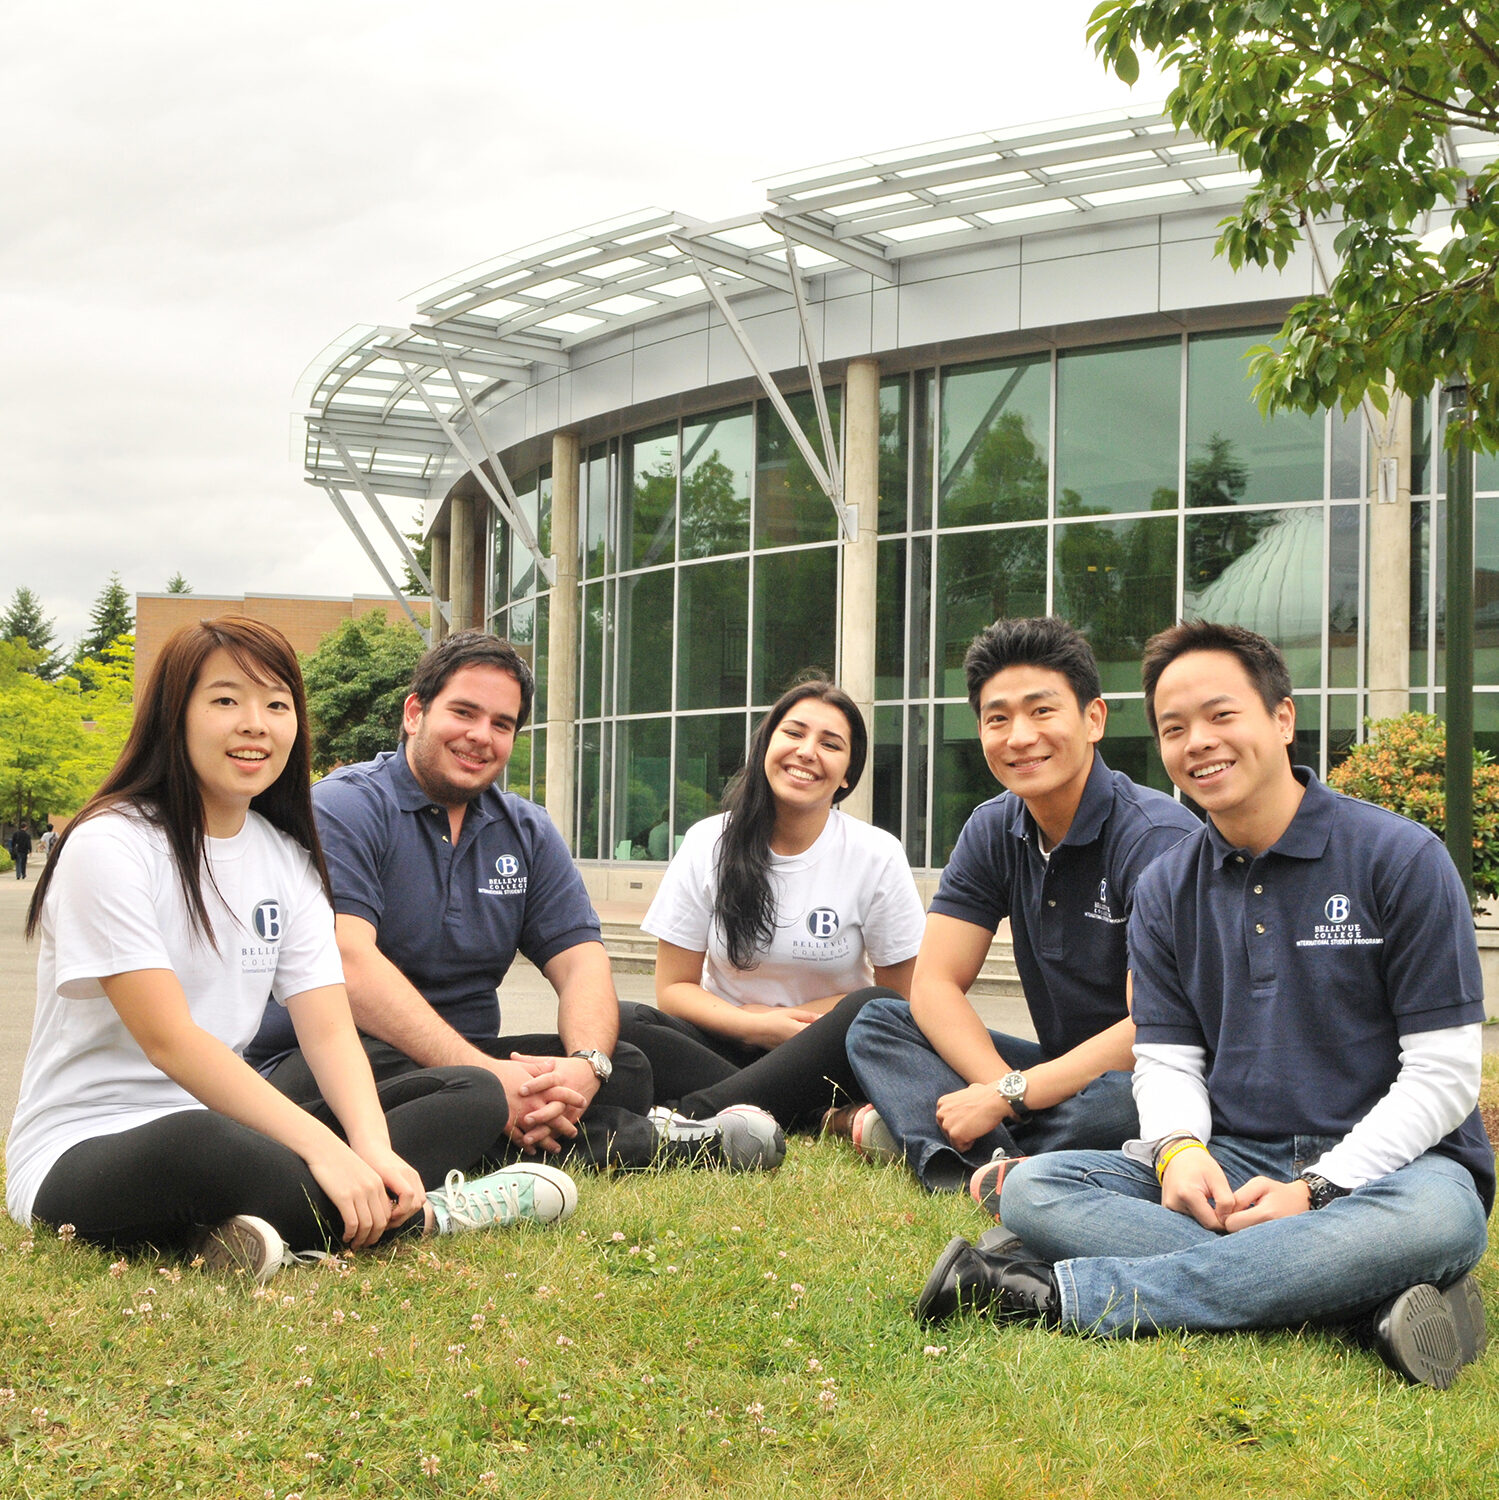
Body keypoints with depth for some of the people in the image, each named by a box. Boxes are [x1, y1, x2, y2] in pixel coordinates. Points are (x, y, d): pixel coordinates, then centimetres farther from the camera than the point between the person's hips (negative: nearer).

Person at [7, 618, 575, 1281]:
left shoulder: (288, 860, 9)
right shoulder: (109, 846, -13)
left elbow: (330, 1031, -1)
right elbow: (168, 1040, -21)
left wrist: (372, 1147, -21)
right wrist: (322, 1148, -30)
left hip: (227, 1125, 8)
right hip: (82, 1150, -7)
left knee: (475, 1094, -6)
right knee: (200, 1147, -43)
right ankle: (423, 1215, -20)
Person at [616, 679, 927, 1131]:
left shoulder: (877, 856, -5)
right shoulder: (707, 844, -1)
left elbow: (902, 996, -1)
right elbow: (673, 988, -1)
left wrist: (782, 1018, -11)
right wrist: (756, 1026, -19)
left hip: (823, 1058, -1)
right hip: (730, 1040, 1)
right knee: (623, 1024, -27)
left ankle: (693, 1112, -35)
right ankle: (823, 1119, -34)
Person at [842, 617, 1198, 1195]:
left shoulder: (1157, 838, -19)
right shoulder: (992, 832, 3)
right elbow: (934, 984, -2)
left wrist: (1009, 1098, -24)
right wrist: (1002, 1084, -20)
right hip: (1062, 1072, 7)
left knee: (1123, 1101, -41)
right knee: (877, 1023, -5)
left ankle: (910, 1127, -23)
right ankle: (986, 1168, -31)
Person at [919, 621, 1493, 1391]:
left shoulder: (1401, 858, -5)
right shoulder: (1166, 890, 9)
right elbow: (1165, 1058, 7)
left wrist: (1317, 1190, -20)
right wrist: (1178, 1148, -17)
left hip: (1386, 1159, -3)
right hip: (1232, 1162, 4)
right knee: (1032, 1189, -20)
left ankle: (1066, 1293, -38)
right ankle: (1369, 1301, -31)